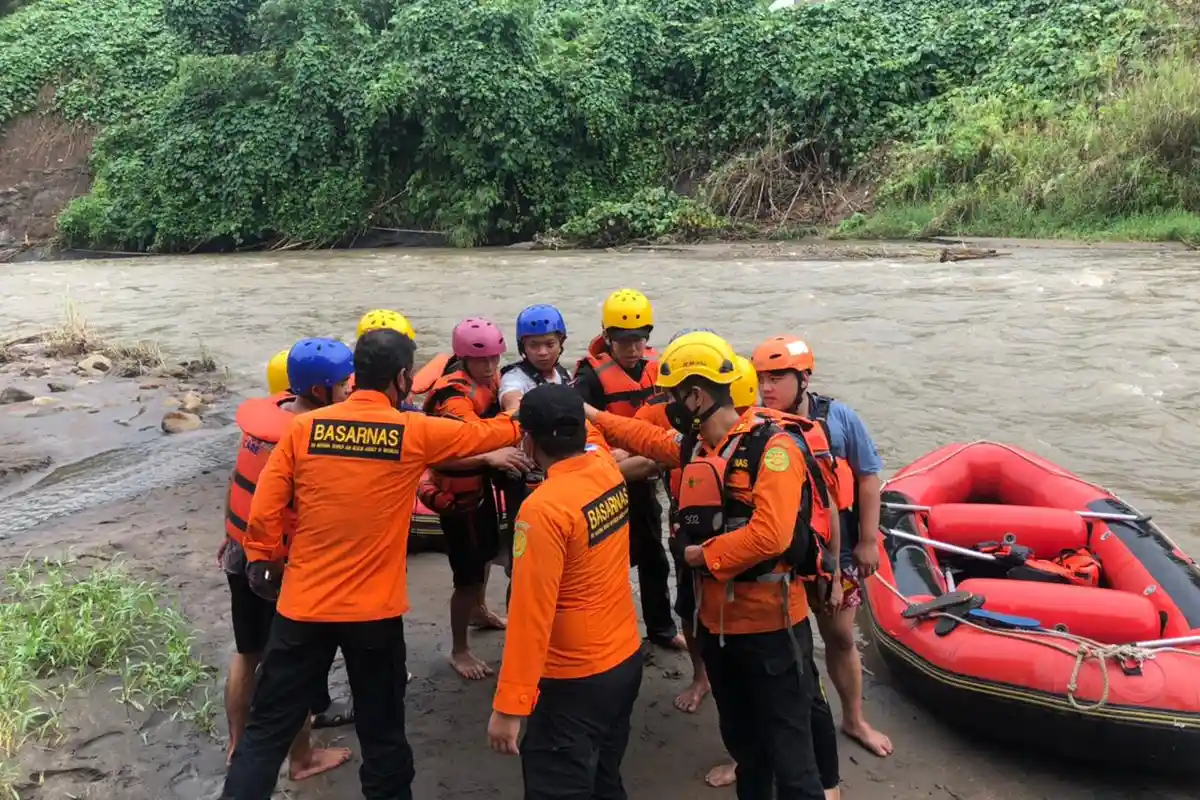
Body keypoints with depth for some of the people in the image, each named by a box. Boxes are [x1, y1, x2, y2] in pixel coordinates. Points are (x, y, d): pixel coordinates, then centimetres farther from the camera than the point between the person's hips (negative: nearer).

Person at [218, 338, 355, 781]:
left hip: (243, 551, 7)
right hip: (286, 564, -7)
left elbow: (238, 477, 8)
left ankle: (237, 745, 39)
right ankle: (302, 759, 29)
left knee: (247, 652, 24)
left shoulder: (264, 412, -4)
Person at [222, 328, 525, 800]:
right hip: (374, 610, -1)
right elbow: (485, 434, 7)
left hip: (303, 604, 2)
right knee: (381, 729, 15)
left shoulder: (303, 428, -4)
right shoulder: (416, 433, -8)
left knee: (268, 726, 13)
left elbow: (265, 508, -2)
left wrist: (261, 561, 15)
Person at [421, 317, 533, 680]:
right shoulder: (454, 396, -29)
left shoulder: (486, 380, -4)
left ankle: (480, 610, 54)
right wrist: (491, 457, -57)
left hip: (480, 483, 9)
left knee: (488, 548, 28)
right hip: (458, 491, -9)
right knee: (469, 572, -3)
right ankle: (459, 650, 16)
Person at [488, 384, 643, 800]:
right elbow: (588, 441, 22)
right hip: (627, 657, 8)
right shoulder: (608, 467, -4)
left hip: (577, 680, -8)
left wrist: (508, 706, -18)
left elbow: (531, 614, -24)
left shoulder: (544, 508, -25)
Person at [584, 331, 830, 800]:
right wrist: (592, 416, 28)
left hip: (772, 625, -8)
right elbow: (649, 440, 26)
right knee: (741, 740, 23)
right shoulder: (693, 446, 5)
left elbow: (770, 535, -30)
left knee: (789, 753, 1)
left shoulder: (774, 445, -20)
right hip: (717, 621, 8)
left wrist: (704, 555, -17)